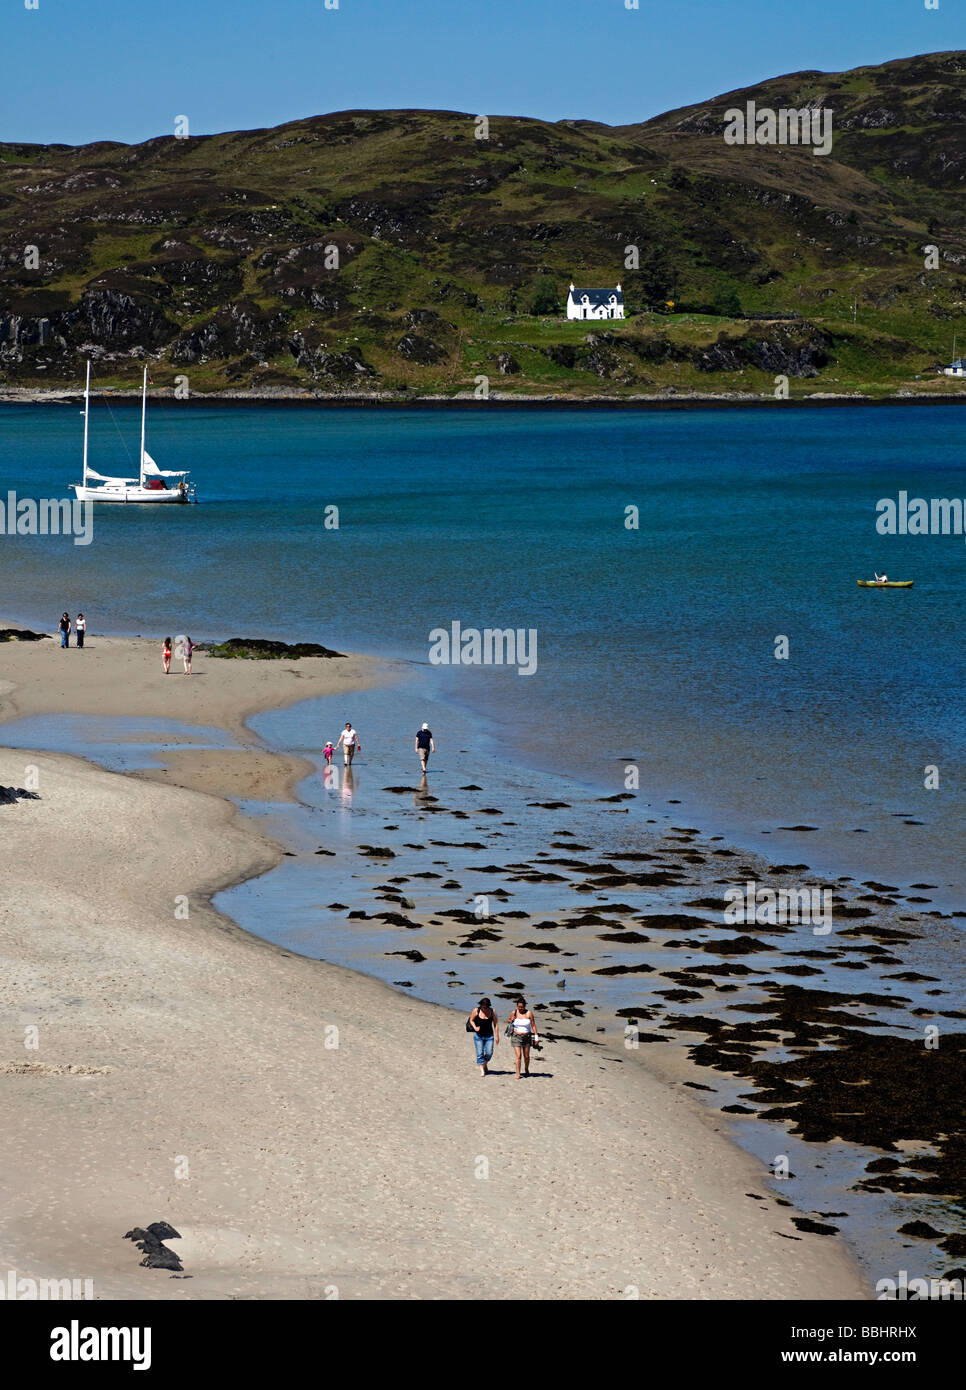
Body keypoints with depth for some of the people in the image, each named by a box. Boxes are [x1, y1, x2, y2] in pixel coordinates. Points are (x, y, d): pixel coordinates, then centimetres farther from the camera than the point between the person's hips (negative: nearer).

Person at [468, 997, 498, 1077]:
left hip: (489, 1035, 1)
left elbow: (496, 1024, 1)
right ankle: (482, 1070, 4)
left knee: (489, 1053, -2)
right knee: (480, 1053, -2)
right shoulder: (476, 1011, -8)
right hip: (478, 1035, -1)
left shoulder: (492, 1012, -6)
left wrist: (497, 1036, 0)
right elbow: (471, 1020, 4)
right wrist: (475, 1027, -14)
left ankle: (485, 1064, 27)